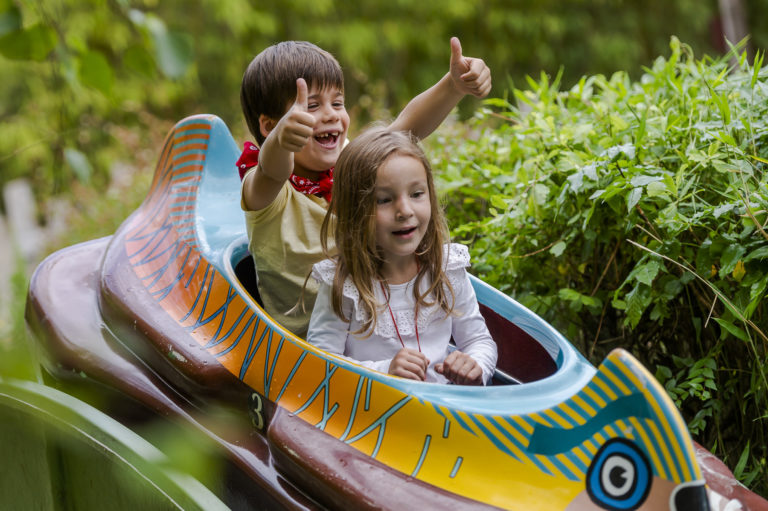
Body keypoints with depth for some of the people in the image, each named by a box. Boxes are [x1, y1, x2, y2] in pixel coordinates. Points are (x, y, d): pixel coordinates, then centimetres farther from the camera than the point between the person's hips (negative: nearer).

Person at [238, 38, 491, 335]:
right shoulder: (260, 186, -17)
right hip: (297, 340, -4)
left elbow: (407, 126, -11)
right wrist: (281, 142, -66)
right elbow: (274, 174, -42)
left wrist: (454, 86, -30)